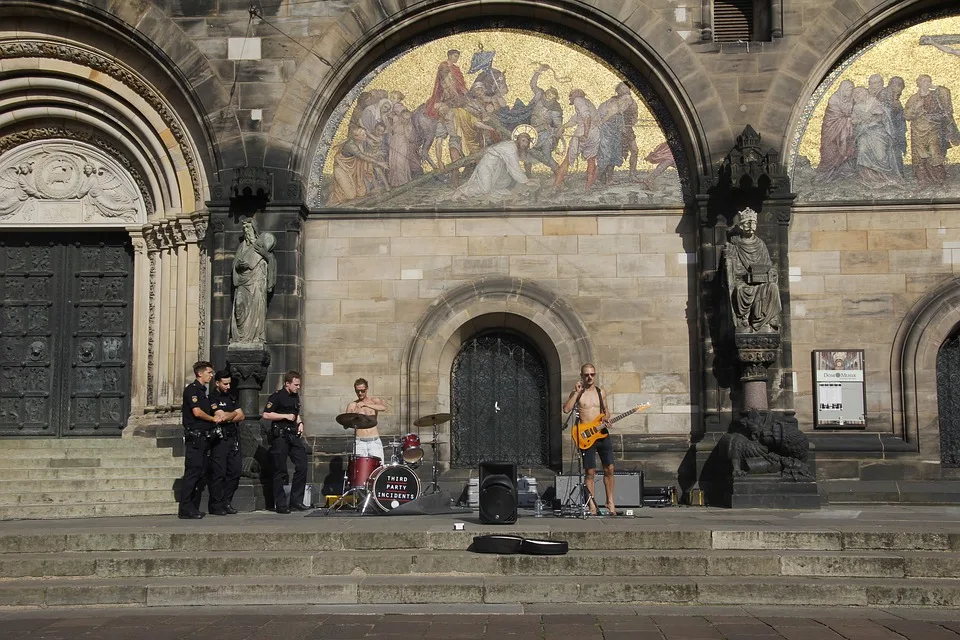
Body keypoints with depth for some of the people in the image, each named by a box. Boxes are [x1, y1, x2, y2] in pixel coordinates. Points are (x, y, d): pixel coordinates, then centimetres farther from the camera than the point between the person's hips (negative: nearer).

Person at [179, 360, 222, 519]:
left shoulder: (203, 391, 21)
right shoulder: (192, 389, -8)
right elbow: (197, 412, -18)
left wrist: (217, 417, 4)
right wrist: (213, 419, -3)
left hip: (203, 436, 10)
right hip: (194, 436, -10)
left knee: (201, 473, 9)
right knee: (192, 472, -11)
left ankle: (193, 508, 13)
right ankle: (185, 509, -10)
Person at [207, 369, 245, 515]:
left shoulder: (230, 398, 19)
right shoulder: (212, 398, -5)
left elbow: (241, 416, 11)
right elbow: (222, 416, -17)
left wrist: (227, 417, -7)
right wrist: (234, 413, 3)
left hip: (233, 437, 7)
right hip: (220, 439, -7)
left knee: (234, 472, 6)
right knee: (219, 473, -6)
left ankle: (226, 503, 14)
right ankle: (216, 506, 0)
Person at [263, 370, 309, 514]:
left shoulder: (295, 396, 15)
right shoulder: (277, 397, -8)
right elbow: (266, 415, -15)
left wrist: (300, 422, 11)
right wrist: (285, 416, -15)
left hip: (293, 435, 7)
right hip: (279, 436, -7)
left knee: (302, 466, 0)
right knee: (280, 471, -2)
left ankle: (296, 501, 9)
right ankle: (281, 505, 6)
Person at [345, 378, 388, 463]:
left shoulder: (374, 401, 6)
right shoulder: (352, 405, 7)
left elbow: (384, 407, -17)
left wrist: (366, 404, -26)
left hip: (374, 441, 0)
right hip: (359, 441, 0)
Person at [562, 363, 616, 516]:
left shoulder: (601, 392, 12)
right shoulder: (577, 392, 1)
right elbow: (566, 409, -14)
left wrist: (607, 421, 1)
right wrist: (577, 392, -15)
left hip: (602, 434, 4)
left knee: (609, 468, 3)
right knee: (590, 472, -4)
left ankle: (610, 502, 15)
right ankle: (592, 505, 3)